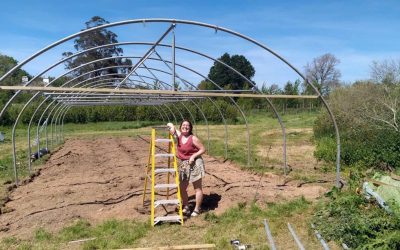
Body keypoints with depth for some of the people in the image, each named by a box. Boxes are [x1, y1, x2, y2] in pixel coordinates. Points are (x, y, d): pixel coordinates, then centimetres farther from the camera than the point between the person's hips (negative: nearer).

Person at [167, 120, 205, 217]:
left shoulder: (193, 138, -13)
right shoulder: (179, 135, 2)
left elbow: (203, 149, -9)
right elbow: (170, 125, 11)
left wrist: (193, 156, -21)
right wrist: (171, 126, -12)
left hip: (195, 164, -6)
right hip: (183, 164, 7)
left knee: (197, 188, 5)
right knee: (182, 187, 12)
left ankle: (197, 209, 16)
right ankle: (186, 207, 29)